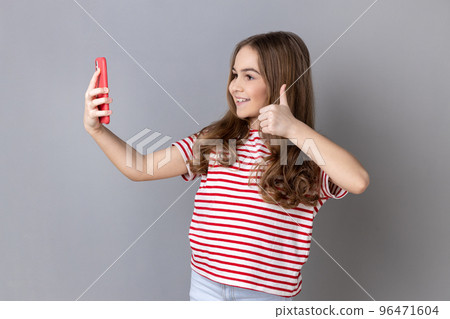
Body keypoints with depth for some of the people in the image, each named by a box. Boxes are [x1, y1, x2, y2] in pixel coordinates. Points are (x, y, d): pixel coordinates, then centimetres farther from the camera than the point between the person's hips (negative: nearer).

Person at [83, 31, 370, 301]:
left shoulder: (310, 158, -7)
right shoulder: (214, 140, 1)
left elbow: (358, 181, -28)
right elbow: (140, 169, 2)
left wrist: (294, 129, -26)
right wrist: (96, 129, -10)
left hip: (268, 293, -2)